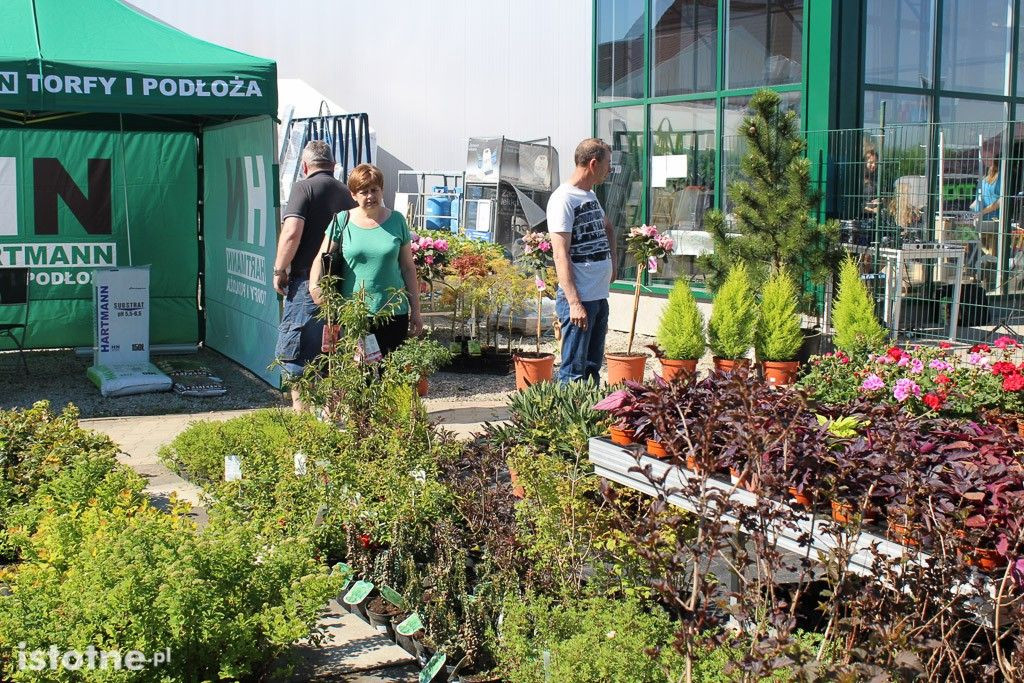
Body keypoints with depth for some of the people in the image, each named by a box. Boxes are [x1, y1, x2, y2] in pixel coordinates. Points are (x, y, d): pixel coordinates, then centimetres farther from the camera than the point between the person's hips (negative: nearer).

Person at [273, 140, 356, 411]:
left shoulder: (304, 187, -6)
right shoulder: (346, 193, 11)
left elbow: (292, 232, -17)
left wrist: (279, 270, -8)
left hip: (307, 280, -6)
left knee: (294, 349, 2)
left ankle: (300, 411, 2)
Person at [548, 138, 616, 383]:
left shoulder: (591, 196, 15)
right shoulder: (563, 200, -12)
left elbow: (607, 228, 37)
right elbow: (561, 255, -18)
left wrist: (612, 263, 22)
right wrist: (574, 303, -23)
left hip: (600, 296, 9)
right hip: (578, 299, -9)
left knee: (593, 366, 14)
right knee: (574, 372, -7)